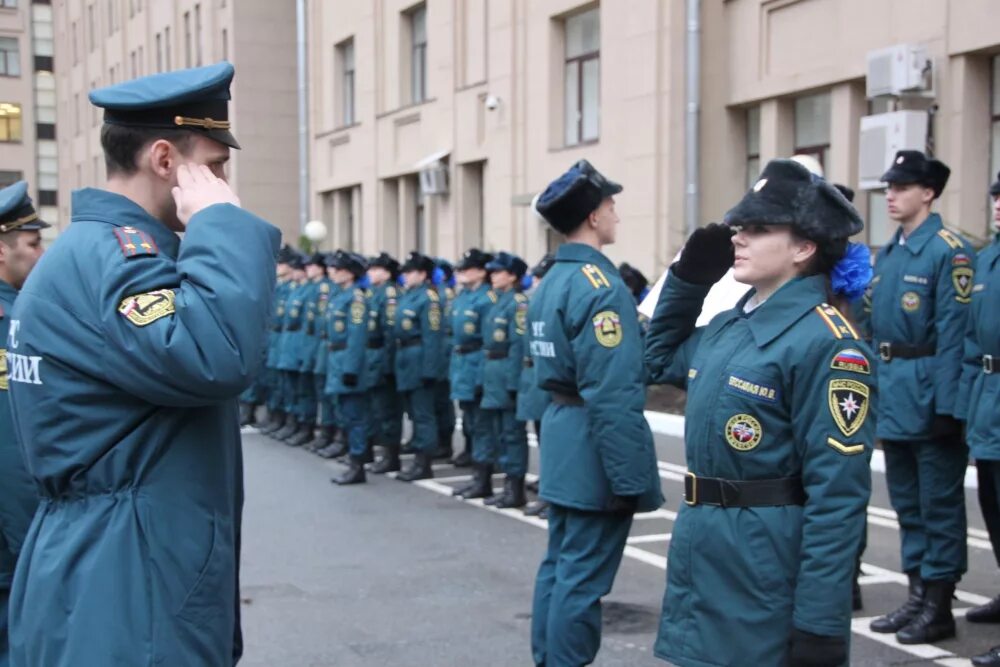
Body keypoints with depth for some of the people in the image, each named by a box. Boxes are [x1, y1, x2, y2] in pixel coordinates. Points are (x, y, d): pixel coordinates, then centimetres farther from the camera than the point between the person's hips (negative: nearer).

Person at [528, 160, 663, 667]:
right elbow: (613, 397, -23)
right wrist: (628, 478, -21)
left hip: (562, 441, 10)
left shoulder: (552, 280, 12)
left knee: (559, 565, 16)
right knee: (583, 577, -2)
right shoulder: (600, 285, -18)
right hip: (594, 451, -10)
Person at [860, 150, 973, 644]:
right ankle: (918, 595, 25)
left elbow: (952, 333, -16)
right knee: (907, 502, 15)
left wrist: (945, 405, -19)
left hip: (926, 394, -8)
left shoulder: (949, 251, -11)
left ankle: (939, 606, 11)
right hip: (890, 395, 8)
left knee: (939, 503, 2)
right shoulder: (887, 253, 13)